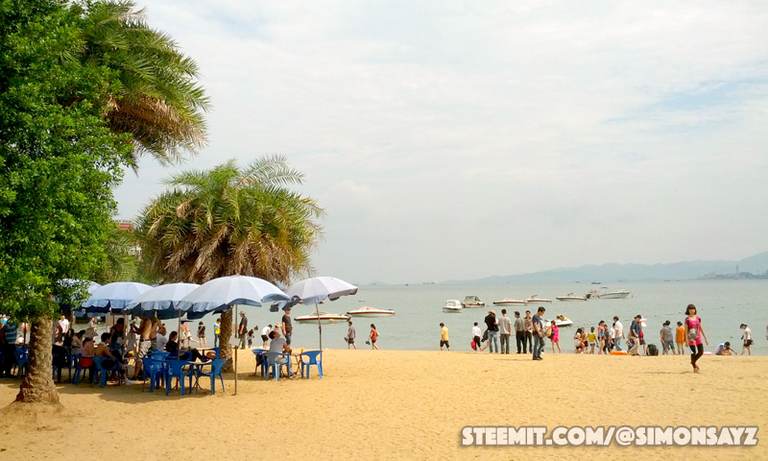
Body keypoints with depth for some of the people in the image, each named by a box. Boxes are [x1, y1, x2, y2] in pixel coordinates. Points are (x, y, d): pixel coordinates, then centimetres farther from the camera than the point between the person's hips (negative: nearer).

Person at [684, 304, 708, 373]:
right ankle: (695, 368, 8)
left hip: (698, 336, 5)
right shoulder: (687, 319, -5)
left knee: (701, 352, 1)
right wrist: (686, 340, -13)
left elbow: (701, 328, 14)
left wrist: (705, 338, 12)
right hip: (691, 338, -5)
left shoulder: (697, 318, 9)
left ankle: (693, 362, 26)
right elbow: (686, 330, -7)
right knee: (694, 352, -2)